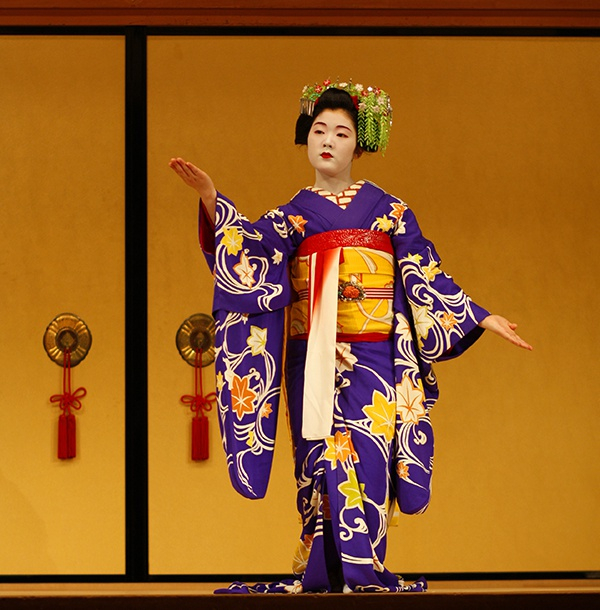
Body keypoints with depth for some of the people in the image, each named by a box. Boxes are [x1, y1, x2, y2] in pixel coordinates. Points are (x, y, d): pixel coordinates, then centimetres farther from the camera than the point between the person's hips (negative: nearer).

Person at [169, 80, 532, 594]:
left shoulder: (387, 210, 9)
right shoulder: (293, 215, 10)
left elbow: (426, 278, 10)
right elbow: (250, 251, -7)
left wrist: (482, 319, 5)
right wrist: (210, 198, -21)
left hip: (372, 360, -1)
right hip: (314, 364, 1)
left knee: (365, 460, -9)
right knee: (322, 464, -3)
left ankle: (363, 575, -9)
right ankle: (321, 573, -2)